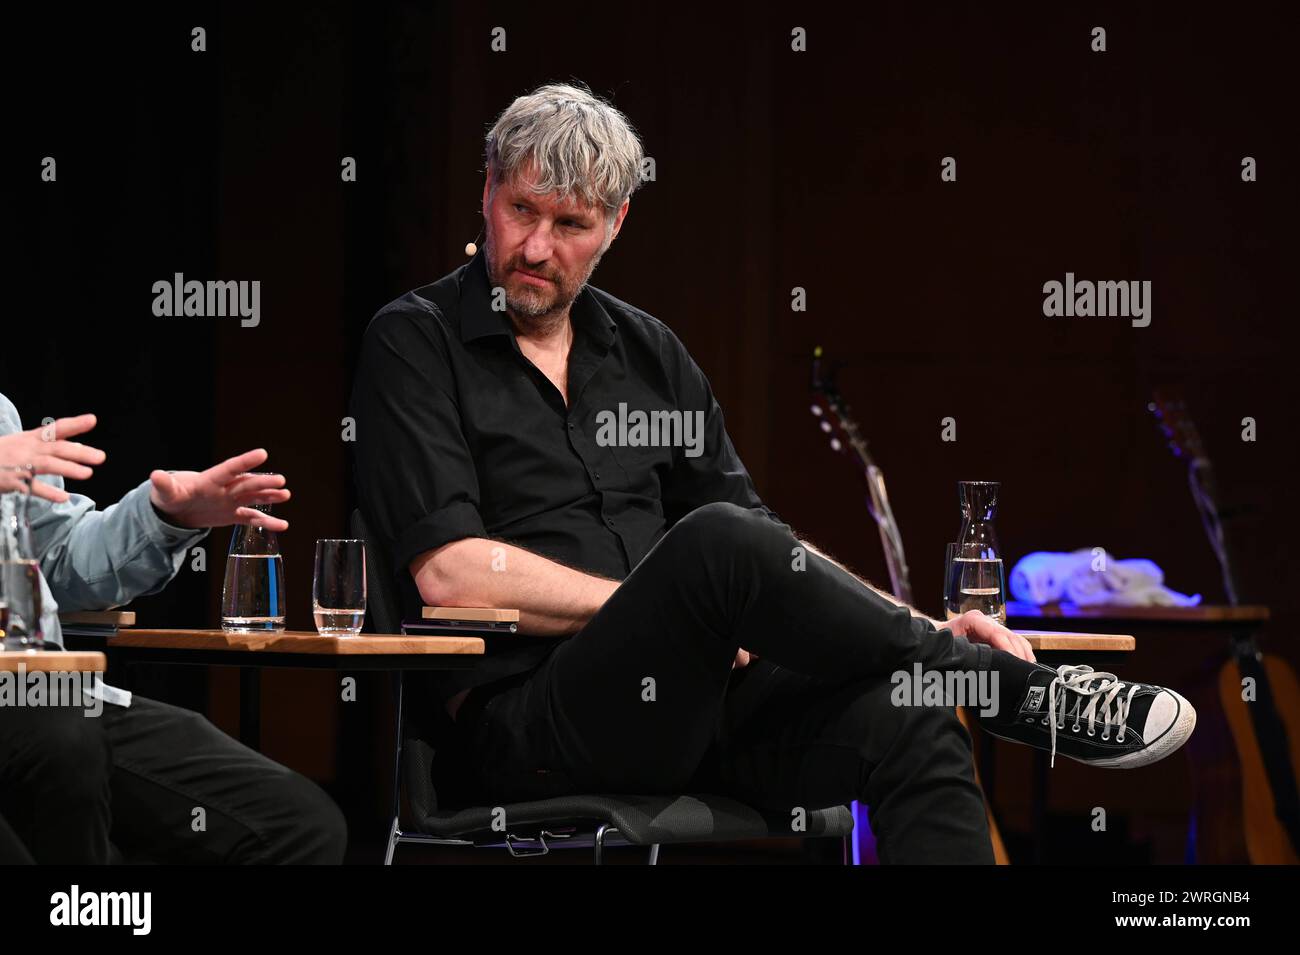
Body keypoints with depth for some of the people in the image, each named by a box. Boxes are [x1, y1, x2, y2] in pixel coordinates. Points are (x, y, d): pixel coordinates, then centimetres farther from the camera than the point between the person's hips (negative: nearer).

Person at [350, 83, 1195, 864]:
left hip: (687, 695, 6)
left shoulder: (648, 351, 19)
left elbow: (767, 555, 18)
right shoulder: (417, 343, 2)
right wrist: (681, 606, -9)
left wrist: (919, 628, 1)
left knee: (909, 726, -23)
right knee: (717, 544, -32)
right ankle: (1014, 690, -16)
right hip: (527, 723, -6)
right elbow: (451, 574, -11)